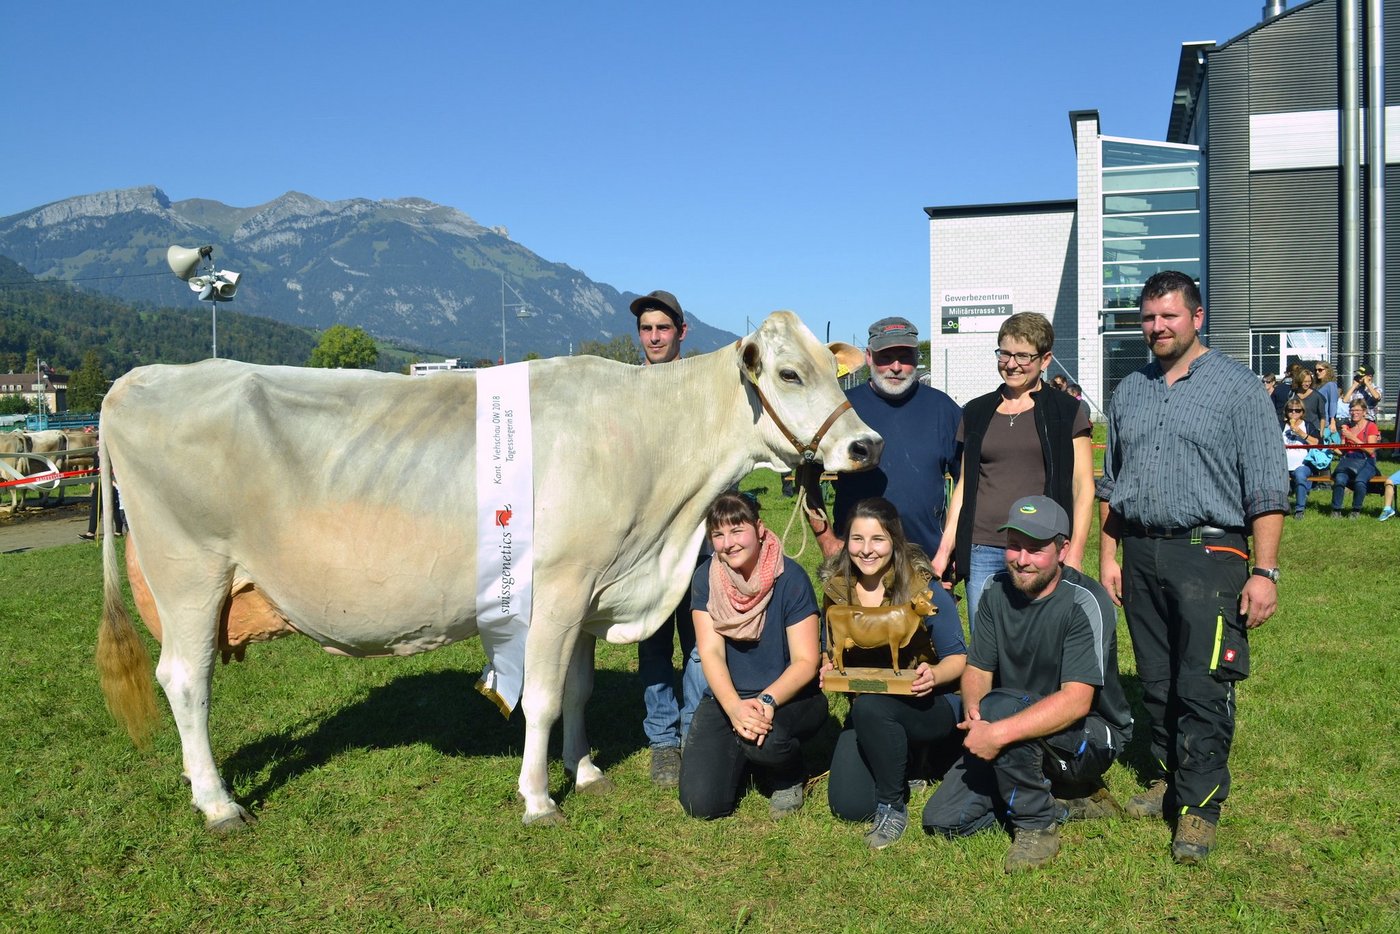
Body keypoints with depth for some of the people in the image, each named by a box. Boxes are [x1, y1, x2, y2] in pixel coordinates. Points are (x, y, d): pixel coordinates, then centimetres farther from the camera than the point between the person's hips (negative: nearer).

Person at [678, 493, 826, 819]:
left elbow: (806, 662, -16)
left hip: (788, 697, -3)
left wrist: (767, 701, -34)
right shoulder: (705, 578, -6)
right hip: (726, 697, 3)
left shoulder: (790, 578, -15)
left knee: (764, 737, -38)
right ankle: (742, 755, 22)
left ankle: (789, 777, 1)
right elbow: (711, 653, -13)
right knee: (700, 802, -13)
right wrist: (734, 707, -31)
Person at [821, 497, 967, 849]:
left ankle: (893, 807, -12)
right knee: (847, 805, -10)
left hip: (927, 703, -4)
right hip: (865, 711, 5)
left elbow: (958, 657, -10)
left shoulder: (921, 586, -15)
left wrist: (934, 674, -33)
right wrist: (829, 667, -14)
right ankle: (904, 760, 23)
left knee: (871, 706, -37)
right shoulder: (836, 587, -3)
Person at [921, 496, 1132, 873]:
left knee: (1000, 706, -35)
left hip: (1092, 736, -6)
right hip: (1019, 740, 6)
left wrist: (999, 732, -40)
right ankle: (1064, 800, 8)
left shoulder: (1084, 602, -21)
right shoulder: (997, 591, -2)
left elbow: (1076, 701, -30)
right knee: (942, 820, -7)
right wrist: (973, 711, -22)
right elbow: (977, 669, 1)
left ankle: (1038, 824, -13)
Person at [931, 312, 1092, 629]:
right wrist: (945, 547, 10)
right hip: (982, 551, 3)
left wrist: (1074, 554, -8)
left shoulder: (1066, 411, 5)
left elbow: (1083, 487, 2)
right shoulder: (977, 412, 14)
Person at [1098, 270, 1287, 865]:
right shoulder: (1129, 392, 15)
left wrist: (1265, 572, -11)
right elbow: (1110, 485, 19)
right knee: (1156, 682, 11)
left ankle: (1199, 803, 5)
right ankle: (1168, 777, 25)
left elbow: (1266, 490, -6)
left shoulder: (1236, 387, -2)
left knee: (1203, 688, -7)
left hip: (1208, 553, -5)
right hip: (1140, 555, 5)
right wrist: (1108, 556, 13)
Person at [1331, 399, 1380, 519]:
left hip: (1366, 462, -3)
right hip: (1348, 460, 3)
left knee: (1360, 481, -35)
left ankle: (1356, 511, -15)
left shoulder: (1371, 426, 3)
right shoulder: (1347, 426, 16)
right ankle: (1336, 510, -21)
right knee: (1339, 479, -31)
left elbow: (1371, 450, -9)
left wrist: (1353, 438, -13)